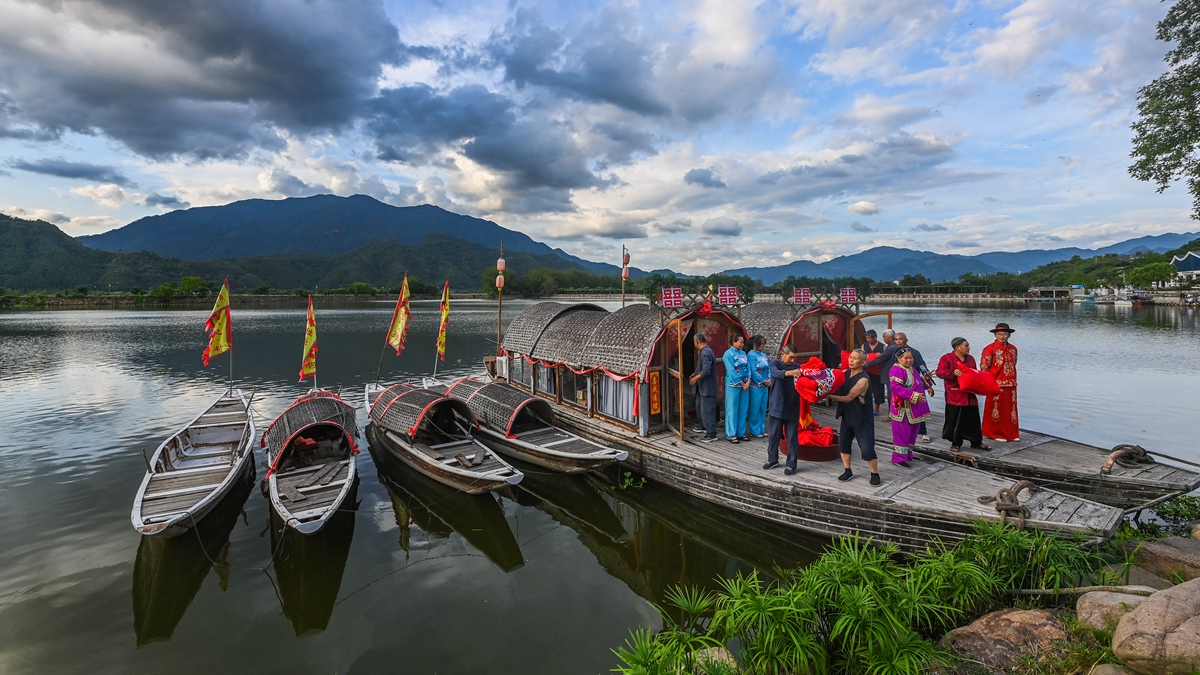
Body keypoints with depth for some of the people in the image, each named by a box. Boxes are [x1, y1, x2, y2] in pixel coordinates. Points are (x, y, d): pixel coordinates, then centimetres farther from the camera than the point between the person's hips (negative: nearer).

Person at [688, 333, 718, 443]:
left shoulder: (705, 353, -22)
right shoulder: (704, 351, 11)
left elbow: (706, 371, -28)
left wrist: (695, 378, -18)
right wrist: (693, 375, 23)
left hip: (707, 387, -11)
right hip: (702, 387, 11)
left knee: (707, 410, -6)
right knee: (699, 407, 24)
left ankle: (711, 434, -1)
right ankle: (703, 426, 39)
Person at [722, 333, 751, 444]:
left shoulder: (743, 353, 12)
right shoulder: (728, 354, -8)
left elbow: (748, 367, 7)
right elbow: (731, 371, -13)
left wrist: (748, 381, -7)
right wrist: (741, 383, -13)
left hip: (745, 385, 6)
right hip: (733, 385, -6)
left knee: (743, 410, 10)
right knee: (732, 410, -1)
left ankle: (741, 433, 18)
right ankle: (731, 434, 4)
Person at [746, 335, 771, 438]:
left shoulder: (764, 355, 14)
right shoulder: (751, 355, -10)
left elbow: (768, 369, 13)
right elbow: (753, 371, -15)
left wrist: (769, 380, -3)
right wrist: (763, 381, -12)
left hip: (764, 387, 8)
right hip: (755, 386, -8)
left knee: (763, 409, 13)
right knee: (755, 409, 0)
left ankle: (762, 429, 22)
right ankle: (754, 431, 8)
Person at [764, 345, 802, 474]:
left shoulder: (796, 367, 6)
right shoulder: (775, 364, -2)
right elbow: (776, 373, -25)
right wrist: (790, 373, -45)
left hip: (792, 407, 1)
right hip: (776, 406, -1)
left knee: (792, 437, 2)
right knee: (773, 434, 9)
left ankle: (791, 464, 12)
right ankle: (773, 459, 27)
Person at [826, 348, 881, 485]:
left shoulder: (863, 379, -20)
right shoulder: (845, 374, 2)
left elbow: (849, 398, -23)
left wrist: (830, 396, -23)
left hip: (862, 419, -7)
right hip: (847, 416, 7)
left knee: (867, 449, -5)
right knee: (843, 443, 9)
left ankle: (875, 474, 14)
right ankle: (848, 471, 25)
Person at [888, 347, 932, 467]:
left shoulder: (912, 369, 15)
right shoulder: (897, 370, -16)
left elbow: (919, 384, 32)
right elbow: (895, 387, -27)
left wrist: (925, 379, 13)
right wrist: (913, 395, -26)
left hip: (914, 409, 10)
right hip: (903, 409, -10)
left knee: (913, 432, 17)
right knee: (902, 433, -7)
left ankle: (908, 454, 29)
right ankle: (898, 458, 0)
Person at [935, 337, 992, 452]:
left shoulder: (971, 359, 15)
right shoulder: (947, 358, -4)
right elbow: (940, 372, -13)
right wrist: (952, 372, -29)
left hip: (970, 396, 5)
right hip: (954, 397, -5)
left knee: (973, 420, 10)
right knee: (955, 420, 2)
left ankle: (977, 442, 23)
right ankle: (955, 443, 14)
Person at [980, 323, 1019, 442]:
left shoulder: (1013, 348, 10)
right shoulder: (990, 348, -9)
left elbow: (1013, 365, 18)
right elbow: (984, 367, -10)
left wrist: (1014, 381, 14)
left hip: (1011, 384, 6)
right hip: (996, 384, -6)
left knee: (1011, 409, 11)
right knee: (996, 408, 2)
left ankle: (1011, 433, 21)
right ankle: (995, 433, 12)